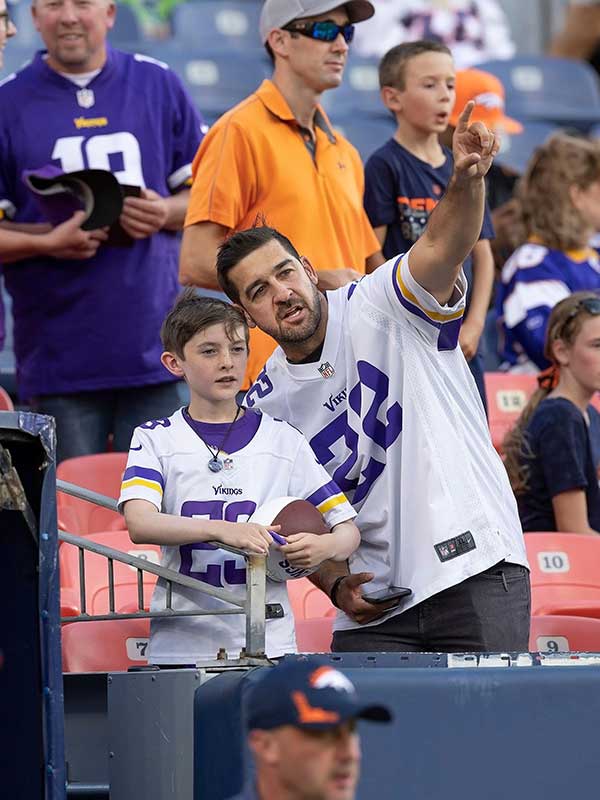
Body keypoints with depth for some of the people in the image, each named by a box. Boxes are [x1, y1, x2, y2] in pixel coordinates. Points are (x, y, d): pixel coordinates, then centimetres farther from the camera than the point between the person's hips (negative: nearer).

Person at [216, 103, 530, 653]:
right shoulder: (262, 410, 11)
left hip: (475, 571, -4)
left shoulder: (381, 308, 0)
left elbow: (442, 248, -20)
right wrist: (335, 585, 0)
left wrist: (468, 180, -40)